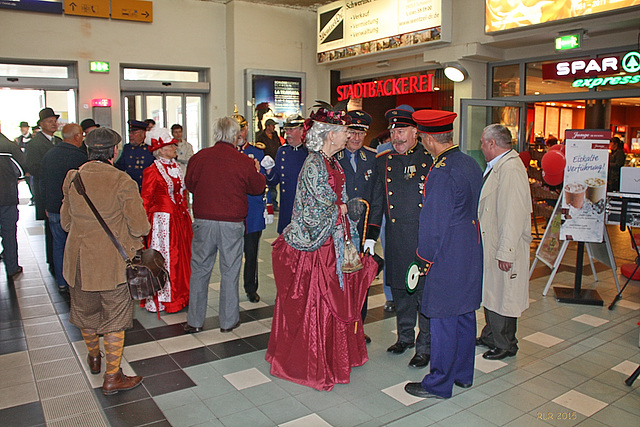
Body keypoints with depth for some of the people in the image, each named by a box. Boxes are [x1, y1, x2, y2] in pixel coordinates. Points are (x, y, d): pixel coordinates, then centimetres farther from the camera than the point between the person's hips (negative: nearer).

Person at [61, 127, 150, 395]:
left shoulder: (72, 179, -3)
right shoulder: (122, 182, -18)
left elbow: (65, 222, 7)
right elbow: (140, 227, -17)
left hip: (79, 259, 5)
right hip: (113, 261, -5)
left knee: (86, 312, 24)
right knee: (115, 317, 9)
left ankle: (94, 357, 47)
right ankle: (112, 377, 18)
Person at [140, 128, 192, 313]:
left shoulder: (175, 166, 11)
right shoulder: (152, 171, -11)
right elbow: (145, 200, -10)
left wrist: (186, 214, 14)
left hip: (180, 218, 7)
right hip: (163, 220, -7)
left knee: (182, 255, 12)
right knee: (164, 258, 0)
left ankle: (181, 295, 25)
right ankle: (161, 300, 14)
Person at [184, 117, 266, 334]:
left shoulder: (199, 157, -2)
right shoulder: (244, 161, -7)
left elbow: (189, 184, 13)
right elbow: (258, 187, 8)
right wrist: (257, 171, 27)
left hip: (203, 221, 2)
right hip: (232, 222, -1)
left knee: (200, 269, 12)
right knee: (230, 271, 9)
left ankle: (195, 321, 20)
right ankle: (228, 320, 19)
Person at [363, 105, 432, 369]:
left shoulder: (431, 160, -3)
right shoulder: (383, 161, 7)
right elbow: (376, 201, 11)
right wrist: (370, 235, 7)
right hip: (396, 240, 4)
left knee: (425, 292, 3)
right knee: (399, 289, 14)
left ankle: (425, 346, 18)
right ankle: (405, 337, 33)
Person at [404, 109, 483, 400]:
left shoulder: (441, 173, -21)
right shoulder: (471, 164, 6)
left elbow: (433, 223, -19)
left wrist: (424, 259, -9)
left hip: (446, 259, -9)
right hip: (471, 255, 9)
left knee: (443, 321, 3)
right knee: (465, 314, 19)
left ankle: (439, 384, 18)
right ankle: (463, 373, 35)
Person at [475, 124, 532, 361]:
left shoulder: (510, 169, -22)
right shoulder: (496, 166, 11)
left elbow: (513, 215, -25)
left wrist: (505, 252, -24)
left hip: (504, 248, -10)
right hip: (490, 244, 10)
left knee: (502, 296, 5)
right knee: (490, 292, 20)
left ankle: (505, 345, 22)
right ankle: (490, 336, 37)